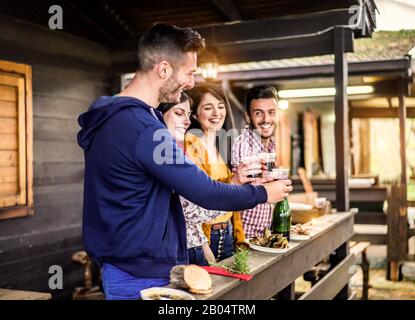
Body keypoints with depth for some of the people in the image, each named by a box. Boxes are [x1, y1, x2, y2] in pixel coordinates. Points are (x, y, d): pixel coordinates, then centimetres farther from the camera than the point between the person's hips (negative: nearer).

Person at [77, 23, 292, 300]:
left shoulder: (114, 117, 7)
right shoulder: (143, 128, -25)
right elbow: (205, 193, -20)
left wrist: (232, 181, 12)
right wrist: (264, 193, -5)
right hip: (143, 278, -9)